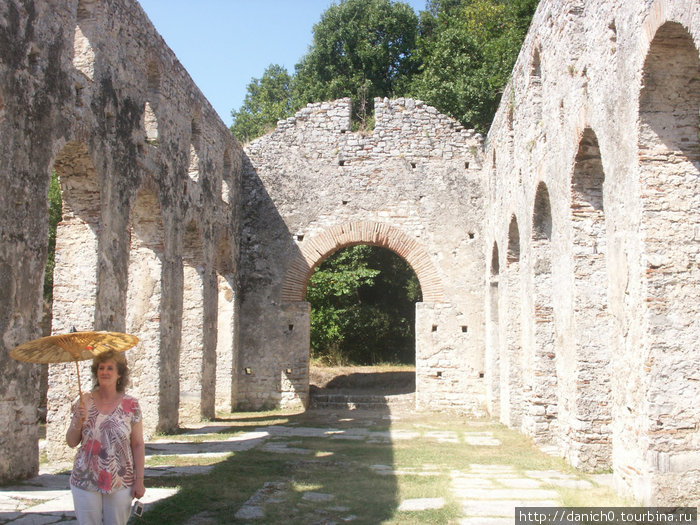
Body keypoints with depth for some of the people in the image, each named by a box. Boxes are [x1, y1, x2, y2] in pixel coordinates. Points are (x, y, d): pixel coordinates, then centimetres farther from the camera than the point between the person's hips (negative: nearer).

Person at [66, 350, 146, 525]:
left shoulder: (131, 405, -5)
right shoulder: (84, 402, -1)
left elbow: (138, 445, -3)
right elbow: (71, 443, 3)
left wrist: (139, 481, -5)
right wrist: (78, 422, -16)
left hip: (120, 483, -1)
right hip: (85, 483, 1)